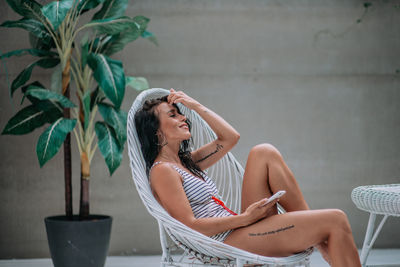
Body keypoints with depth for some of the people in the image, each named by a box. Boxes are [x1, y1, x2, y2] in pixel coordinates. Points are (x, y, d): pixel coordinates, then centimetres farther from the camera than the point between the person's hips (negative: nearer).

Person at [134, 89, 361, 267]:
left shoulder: (186, 161, 20)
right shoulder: (162, 171, -8)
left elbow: (230, 137, 22)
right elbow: (190, 226, -17)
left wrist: (195, 105, 17)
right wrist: (244, 218, -17)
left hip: (241, 230, 10)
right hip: (228, 242, -10)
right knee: (336, 220, -15)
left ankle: (320, 239, -1)